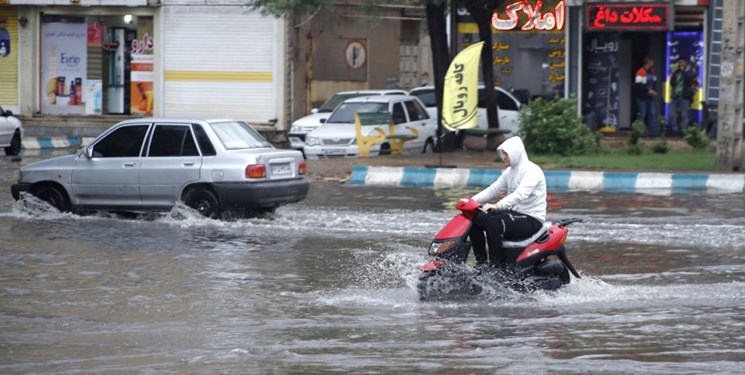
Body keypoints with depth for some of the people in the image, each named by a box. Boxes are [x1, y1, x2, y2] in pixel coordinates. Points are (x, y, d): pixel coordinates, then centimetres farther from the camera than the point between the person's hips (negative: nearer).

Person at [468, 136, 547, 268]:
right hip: (514, 212, 9)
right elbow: (493, 189, 14)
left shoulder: (531, 170, -15)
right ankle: (482, 262, 2)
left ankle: (496, 266, -27)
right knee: (475, 219, -2)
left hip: (531, 219, -9)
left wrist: (497, 206, -41)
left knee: (493, 223, -32)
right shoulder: (510, 171, 15)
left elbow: (520, 195, -30)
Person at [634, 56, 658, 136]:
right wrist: (648, 91, -19)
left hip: (650, 97, 8)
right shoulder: (641, 72, -13)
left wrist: (653, 91, 6)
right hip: (642, 97, -7)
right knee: (642, 115, -3)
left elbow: (654, 82, 23)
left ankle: (652, 131, 6)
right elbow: (638, 85, -19)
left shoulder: (652, 72, 13)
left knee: (652, 113, 3)